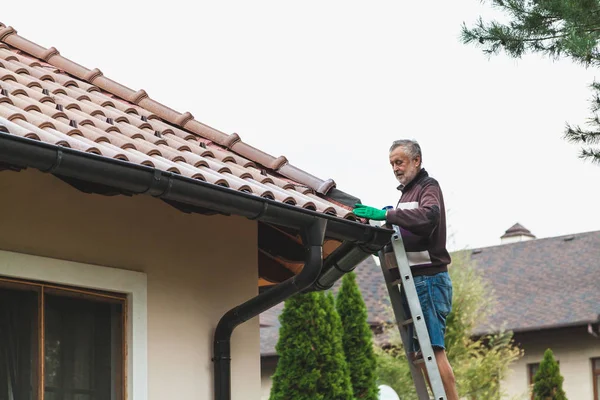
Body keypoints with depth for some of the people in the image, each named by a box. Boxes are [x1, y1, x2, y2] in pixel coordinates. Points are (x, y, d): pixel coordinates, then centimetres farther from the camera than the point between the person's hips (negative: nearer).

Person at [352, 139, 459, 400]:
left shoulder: (428, 187, -3)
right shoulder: (407, 192, 24)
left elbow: (429, 215, -25)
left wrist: (386, 214, -30)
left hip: (428, 278, -9)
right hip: (412, 280, 9)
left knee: (433, 348, -16)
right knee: (417, 352, 6)